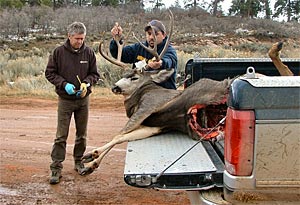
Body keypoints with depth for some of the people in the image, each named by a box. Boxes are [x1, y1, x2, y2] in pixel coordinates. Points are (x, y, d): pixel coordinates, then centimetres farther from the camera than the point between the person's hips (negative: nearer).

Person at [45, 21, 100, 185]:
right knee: (61, 136, -3)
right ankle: (56, 168, 5)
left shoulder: (89, 53, -1)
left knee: (82, 134, 13)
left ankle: (79, 162, 30)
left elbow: (95, 74, 6)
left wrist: (86, 83, -14)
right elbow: (50, 73, -2)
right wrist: (64, 84, -17)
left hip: (83, 99, 3)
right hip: (65, 99, -2)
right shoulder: (59, 52, -6)